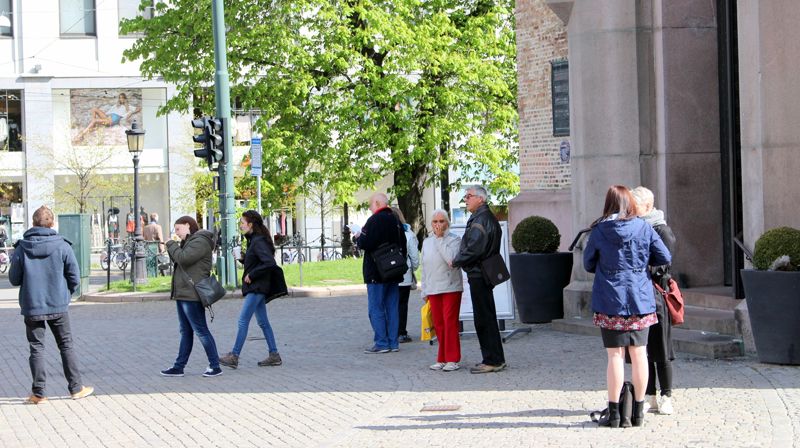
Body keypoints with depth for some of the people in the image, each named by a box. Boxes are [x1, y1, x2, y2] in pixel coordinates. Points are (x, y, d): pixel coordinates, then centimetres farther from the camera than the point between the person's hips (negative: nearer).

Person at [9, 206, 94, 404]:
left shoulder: (21, 248, -6)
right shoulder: (62, 246, -7)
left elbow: (14, 279, 1)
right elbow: (75, 278, -4)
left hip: (32, 306, 0)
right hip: (58, 306, 0)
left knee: (36, 348, 7)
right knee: (66, 345, 12)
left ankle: (38, 393, 6)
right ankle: (76, 388, 16)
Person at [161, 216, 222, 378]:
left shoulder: (200, 242, -13)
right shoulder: (189, 241, 19)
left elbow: (183, 258, -23)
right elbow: (177, 260, 18)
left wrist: (172, 244, -8)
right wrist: (174, 245, 5)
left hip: (192, 294, -11)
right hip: (183, 293, 11)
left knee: (201, 330, -8)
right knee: (185, 331, 12)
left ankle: (215, 366, -5)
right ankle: (179, 367, 16)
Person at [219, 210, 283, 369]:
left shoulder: (259, 242, -17)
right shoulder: (253, 240, 14)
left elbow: (270, 263, -27)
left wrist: (251, 275, -20)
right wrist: (242, 258, 4)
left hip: (256, 288, -10)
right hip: (256, 288, 10)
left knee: (243, 321, -8)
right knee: (262, 322, 11)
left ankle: (234, 356, -7)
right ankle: (274, 355, 14)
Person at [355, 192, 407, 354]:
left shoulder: (375, 220, -14)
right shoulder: (396, 221, 12)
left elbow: (364, 244, -21)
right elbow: (403, 246, 18)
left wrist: (358, 237, 1)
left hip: (376, 273, -8)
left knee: (376, 308, -3)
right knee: (392, 308, 10)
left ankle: (381, 343, -5)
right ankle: (393, 342, 11)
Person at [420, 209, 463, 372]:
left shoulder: (454, 240, -4)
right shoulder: (427, 242, 14)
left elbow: (451, 259, -22)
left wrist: (440, 239, -16)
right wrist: (424, 290, 17)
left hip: (451, 287, -5)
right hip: (433, 289, 5)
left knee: (450, 323, -7)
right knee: (438, 325, 6)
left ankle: (452, 359, -3)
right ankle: (442, 359, 13)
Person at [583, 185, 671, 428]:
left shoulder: (599, 231, -6)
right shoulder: (644, 228, -3)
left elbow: (588, 264, 3)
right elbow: (665, 258, 1)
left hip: (610, 302, -2)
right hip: (640, 300, 2)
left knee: (615, 355, 2)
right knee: (639, 354, 8)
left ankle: (614, 412, 2)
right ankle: (638, 411, 13)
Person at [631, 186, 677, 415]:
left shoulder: (662, 231, -7)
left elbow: (659, 265, -15)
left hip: (655, 296, -6)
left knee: (660, 350, 0)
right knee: (642, 350, 8)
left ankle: (666, 398, 9)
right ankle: (649, 398, 15)